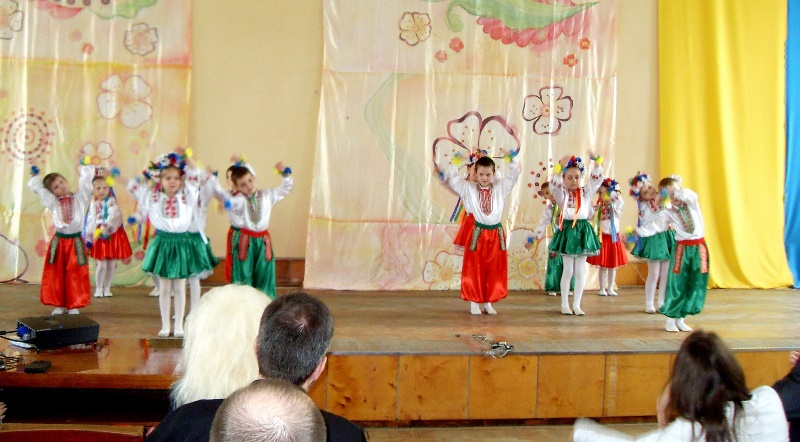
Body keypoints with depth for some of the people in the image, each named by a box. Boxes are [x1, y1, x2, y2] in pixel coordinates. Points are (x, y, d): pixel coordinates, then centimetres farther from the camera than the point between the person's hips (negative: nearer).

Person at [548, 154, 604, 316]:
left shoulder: (585, 192, 6)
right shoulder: (562, 193, -1)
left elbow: (597, 180, -3)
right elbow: (554, 184, -20)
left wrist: (597, 162, -16)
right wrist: (560, 167, -32)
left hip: (583, 231, 2)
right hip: (567, 231, -2)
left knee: (580, 271, 6)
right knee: (568, 271, 5)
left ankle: (576, 305, 13)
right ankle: (565, 304, 15)